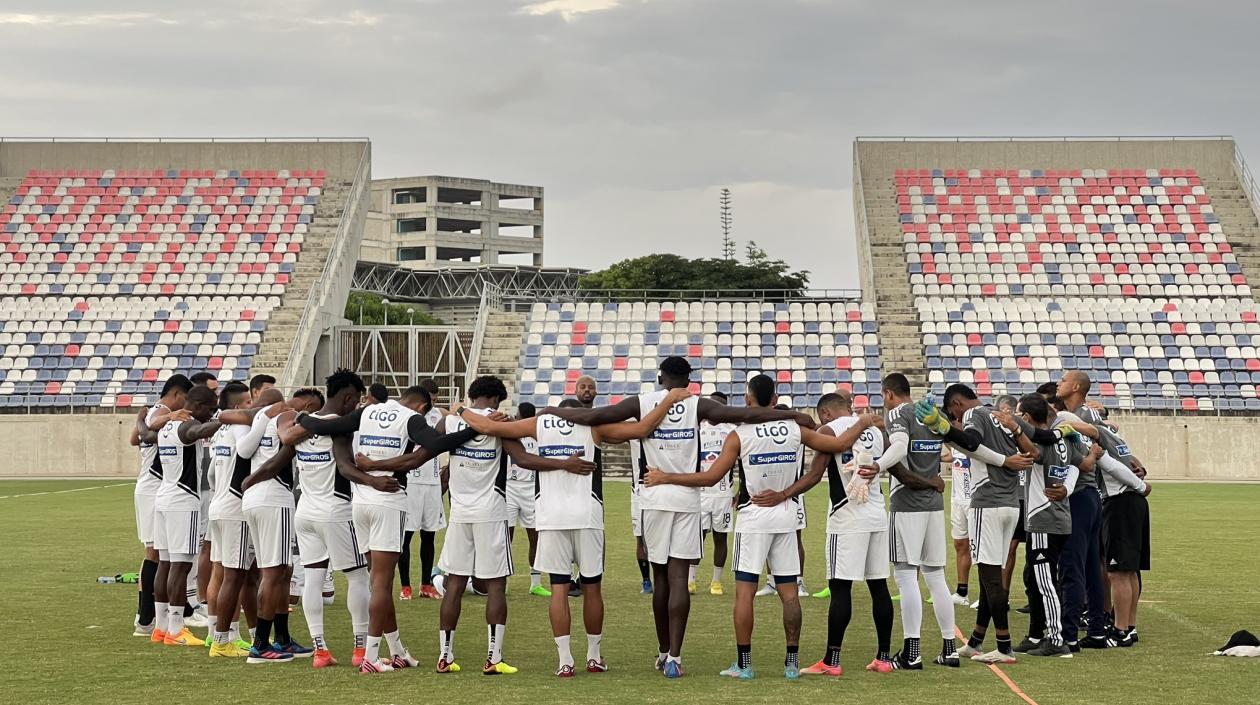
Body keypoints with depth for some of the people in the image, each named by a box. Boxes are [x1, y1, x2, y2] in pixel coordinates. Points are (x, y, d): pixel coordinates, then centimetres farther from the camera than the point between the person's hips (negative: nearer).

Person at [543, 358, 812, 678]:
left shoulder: (641, 403, 1)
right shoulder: (698, 406, -1)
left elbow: (592, 416, -5)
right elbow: (744, 415, -8)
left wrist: (553, 411, 9)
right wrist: (794, 416, -3)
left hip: (654, 497, 1)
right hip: (687, 498, -1)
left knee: (661, 576, 13)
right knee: (678, 577, -4)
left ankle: (663, 651, 22)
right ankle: (674, 656, -12)